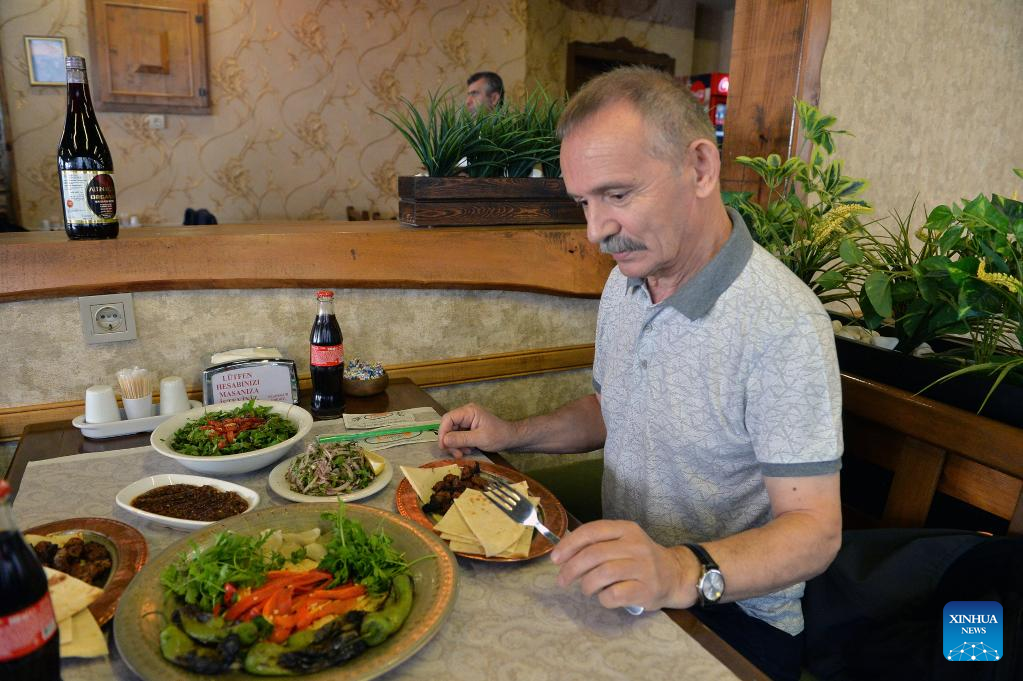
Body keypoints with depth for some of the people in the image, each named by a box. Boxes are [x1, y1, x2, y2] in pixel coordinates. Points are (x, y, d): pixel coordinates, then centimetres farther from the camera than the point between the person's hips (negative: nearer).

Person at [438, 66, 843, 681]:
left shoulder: (783, 324, -23)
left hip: (734, 618, -6)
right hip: (622, 586, 7)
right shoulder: (626, 280, 3)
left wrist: (686, 573, -38)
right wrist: (513, 435, 3)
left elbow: (816, 530, -22)